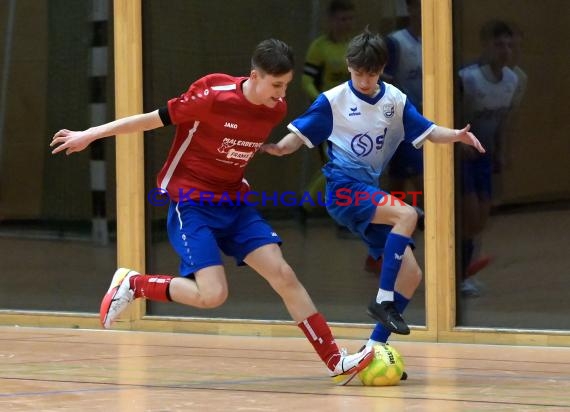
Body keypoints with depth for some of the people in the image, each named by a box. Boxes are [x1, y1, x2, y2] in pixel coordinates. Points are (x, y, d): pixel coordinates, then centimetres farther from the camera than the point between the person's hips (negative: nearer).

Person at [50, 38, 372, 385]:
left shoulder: (277, 109, -4)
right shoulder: (213, 96, -22)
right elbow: (154, 119, -12)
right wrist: (91, 134, -5)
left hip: (234, 204, 6)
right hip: (191, 203, -5)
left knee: (283, 275, -7)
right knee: (213, 294, -20)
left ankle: (337, 361, -4)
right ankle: (132, 285, 2)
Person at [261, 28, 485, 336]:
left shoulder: (395, 100, 6)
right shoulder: (332, 100, -6)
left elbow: (427, 132, 7)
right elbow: (299, 135, -5)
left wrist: (457, 135, -12)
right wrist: (278, 147, -26)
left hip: (372, 191, 6)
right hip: (344, 188, -6)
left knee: (410, 275, -2)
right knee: (407, 214, -32)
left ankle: (374, 347, 7)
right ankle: (383, 300, -26)